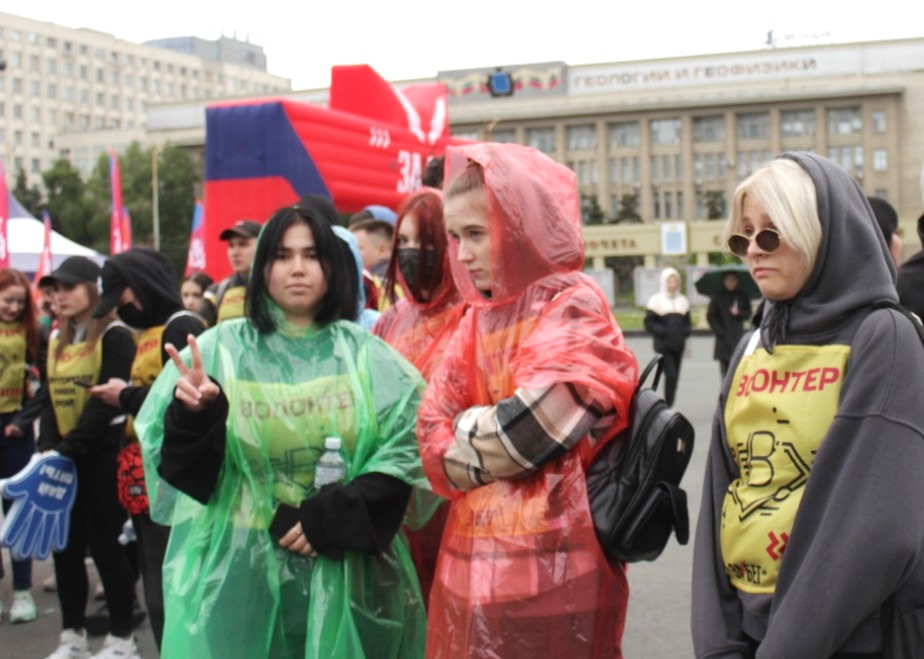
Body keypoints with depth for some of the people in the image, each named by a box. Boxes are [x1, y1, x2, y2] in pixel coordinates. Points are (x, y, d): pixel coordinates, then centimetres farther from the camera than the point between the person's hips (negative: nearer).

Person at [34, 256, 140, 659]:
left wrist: (69, 448, -20)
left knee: (103, 542, -2)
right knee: (65, 545, 8)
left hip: (103, 455, -7)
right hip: (65, 456, 7)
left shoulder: (115, 336, -9)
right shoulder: (56, 340, 13)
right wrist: (47, 448, -4)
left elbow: (107, 400, -16)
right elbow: (49, 399, 11)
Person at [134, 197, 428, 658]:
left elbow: (404, 452, -3)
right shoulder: (221, 349, 0)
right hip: (240, 573, -1)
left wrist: (331, 519, -12)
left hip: (346, 574, 1)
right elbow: (182, 468, -2)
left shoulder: (366, 356, 3)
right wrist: (193, 418, -22)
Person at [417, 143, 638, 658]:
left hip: (547, 563, -7)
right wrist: (486, 437, -12)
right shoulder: (480, 316, 12)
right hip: (475, 560, 7)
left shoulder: (574, 307, -9)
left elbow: (526, 430, -19)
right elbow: (434, 434, 5)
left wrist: (465, 433, -3)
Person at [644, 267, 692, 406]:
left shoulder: (683, 301, 14)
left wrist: (685, 332, -1)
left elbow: (687, 322, 21)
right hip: (663, 346, -6)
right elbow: (649, 324, -5)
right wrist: (664, 331, -18)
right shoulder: (656, 301, -3)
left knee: (674, 376, 8)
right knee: (671, 375, -17)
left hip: (678, 344, 6)